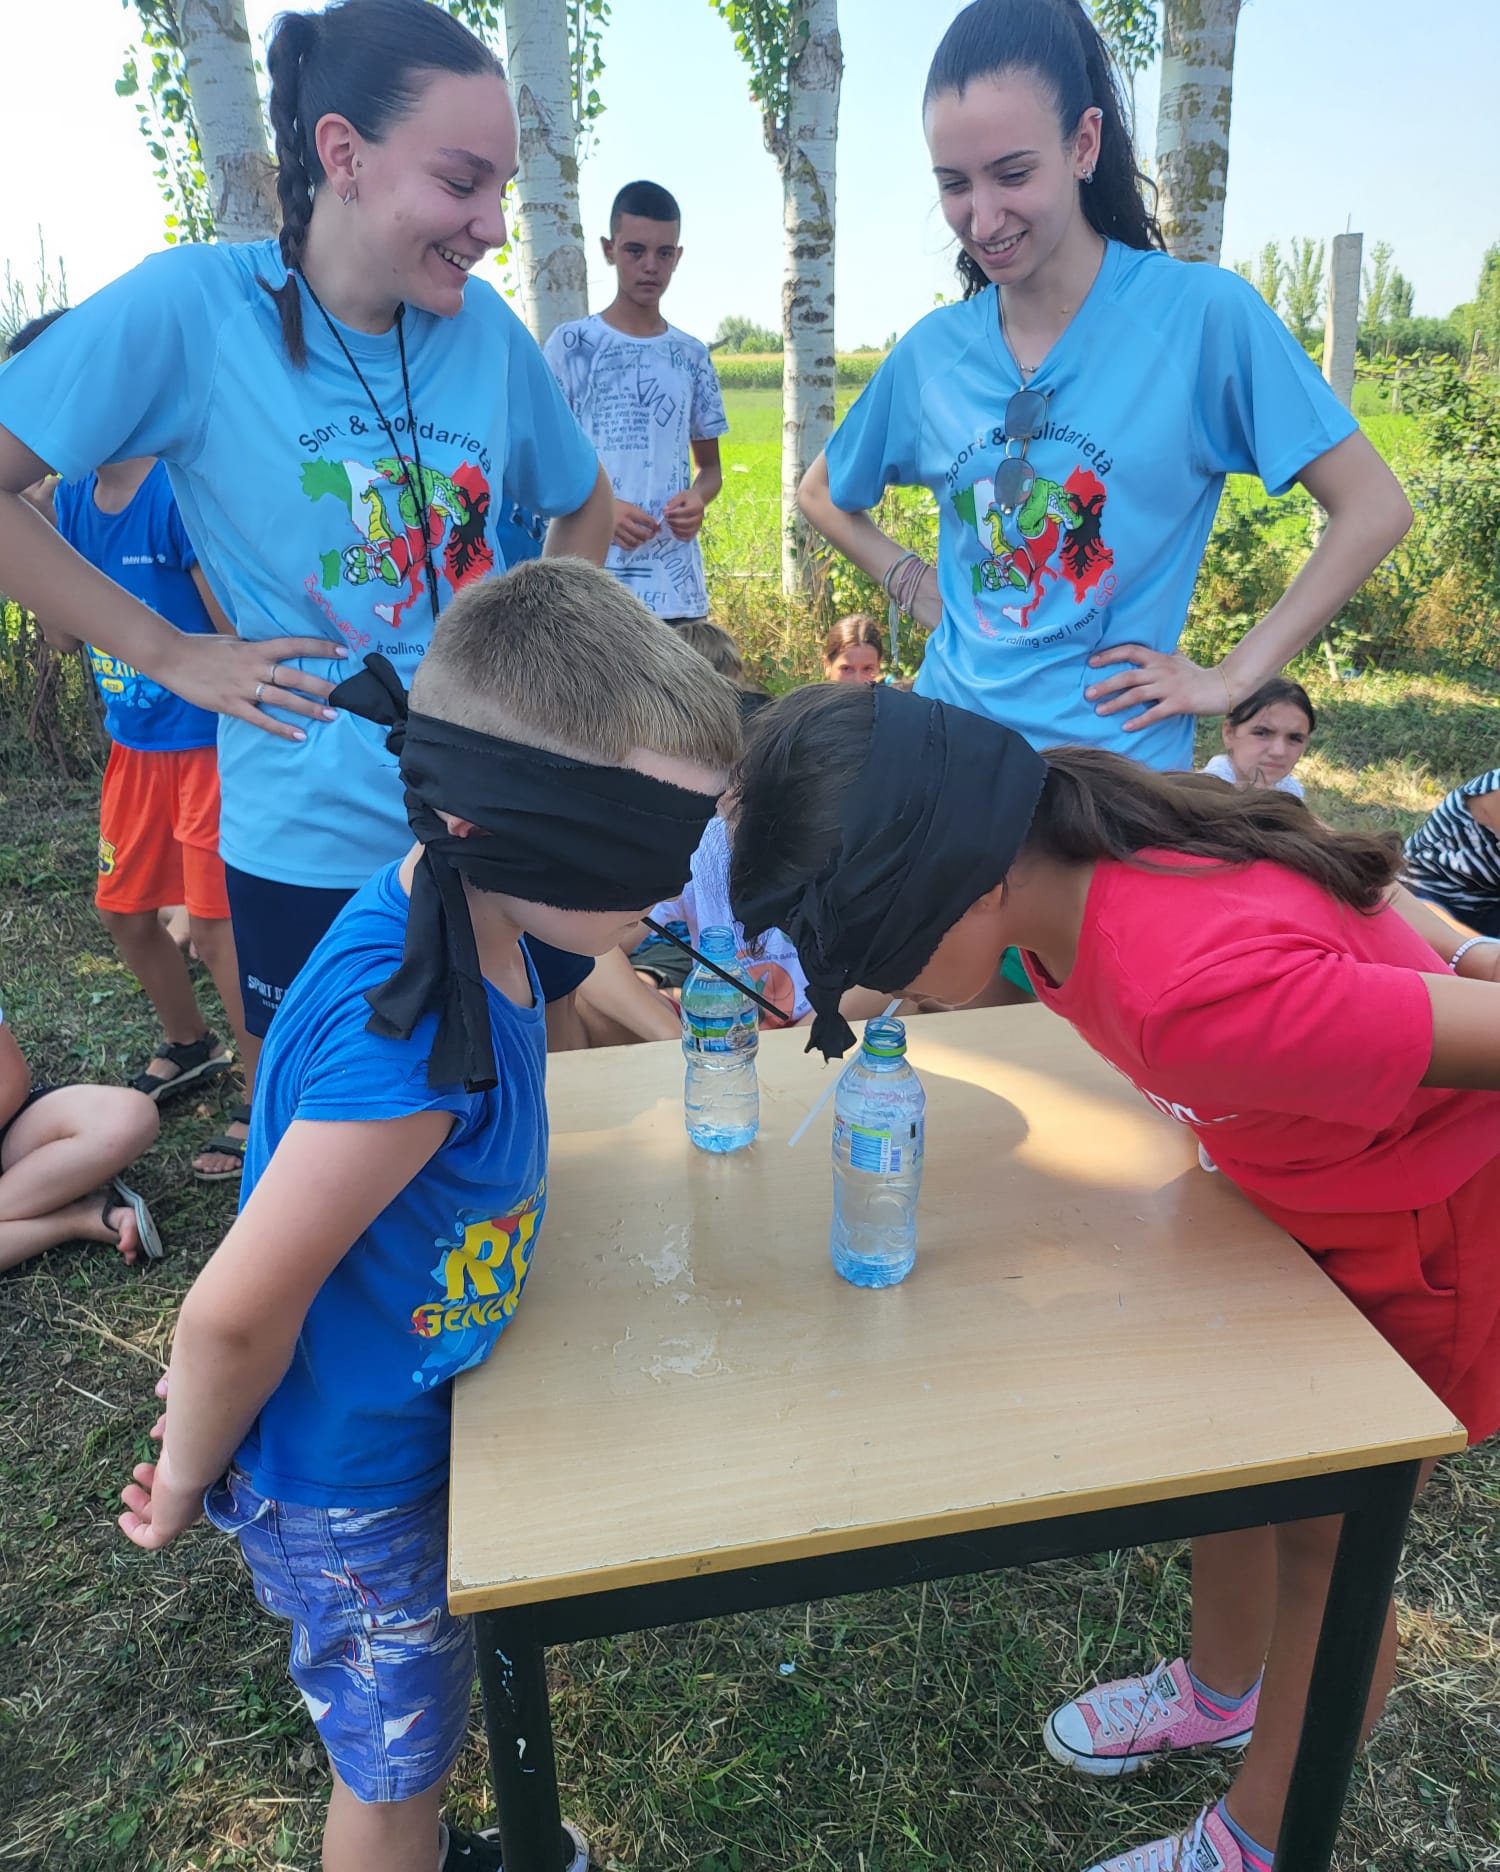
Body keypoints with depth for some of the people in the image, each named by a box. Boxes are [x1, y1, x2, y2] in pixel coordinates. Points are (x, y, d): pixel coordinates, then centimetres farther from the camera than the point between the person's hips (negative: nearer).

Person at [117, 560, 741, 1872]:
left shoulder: (460, 920, -11)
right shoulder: (411, 1047, -39)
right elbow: (231, 1318, -28)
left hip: (404, 1427, 8)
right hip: (347, 1482, -7)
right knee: (395, 1760, 20)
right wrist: (187, 1482, -8)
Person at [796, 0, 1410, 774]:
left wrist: (1231, 678, -11)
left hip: (1115, 754, -3)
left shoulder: (1204, 312, -10)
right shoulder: (931, 352, 2)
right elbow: (822, 495, 18)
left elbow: (1373, 508, -8)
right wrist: (913, 585, 5)